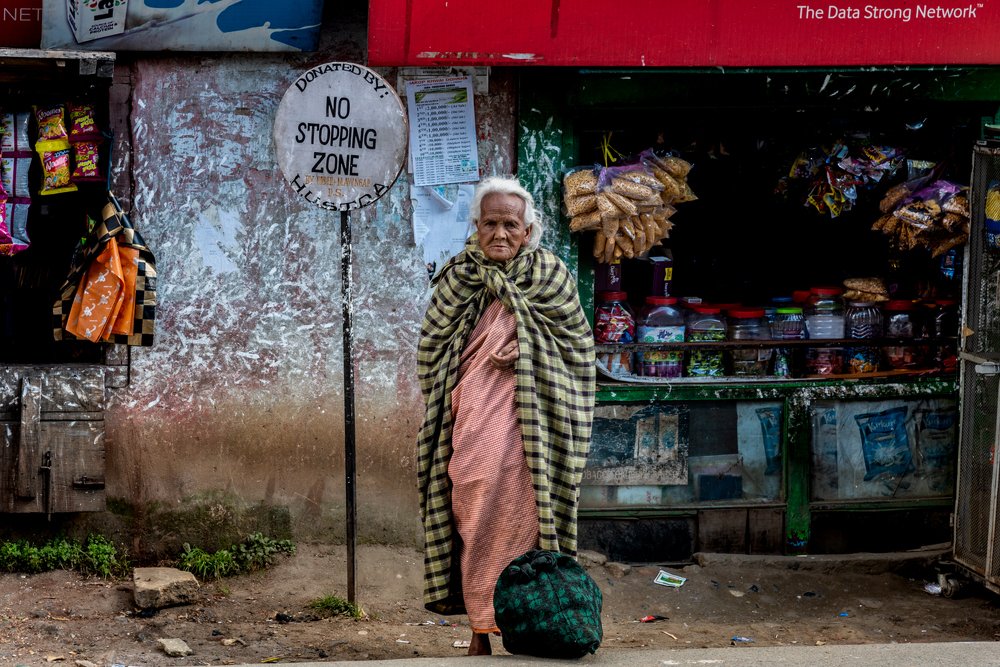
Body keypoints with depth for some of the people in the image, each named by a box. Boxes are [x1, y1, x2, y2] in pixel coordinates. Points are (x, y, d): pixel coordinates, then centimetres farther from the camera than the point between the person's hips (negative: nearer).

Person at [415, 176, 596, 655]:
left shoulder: (549, 276, 6)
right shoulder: (458, 278, 9)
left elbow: (578, 344, 8)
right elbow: (432, 347, 14)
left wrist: (526, 353, -9)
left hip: (530, 422, -1)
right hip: (473, 422, 1)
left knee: (526, 516, -7)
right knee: (476, 521, -2)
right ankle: (480, 632, 5)